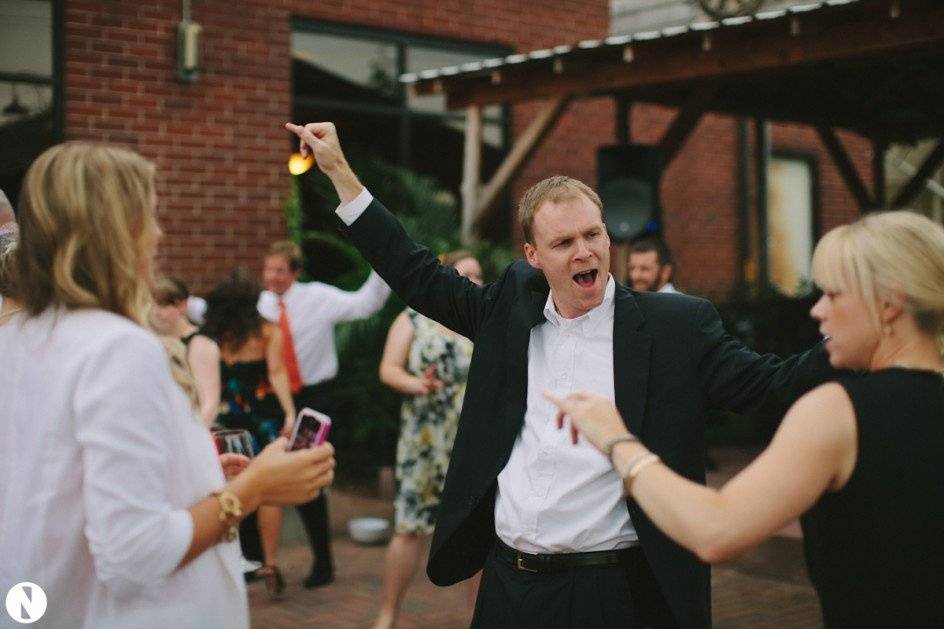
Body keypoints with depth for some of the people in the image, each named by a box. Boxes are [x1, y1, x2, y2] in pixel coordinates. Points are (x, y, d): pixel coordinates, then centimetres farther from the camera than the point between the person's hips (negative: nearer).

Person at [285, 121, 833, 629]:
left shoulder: (676, 325, -5)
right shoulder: (511, 308, 5)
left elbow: (772, 385, -9)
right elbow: (416, 275, 12)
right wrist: (339, 170, 12)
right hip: (507, 583, 4)